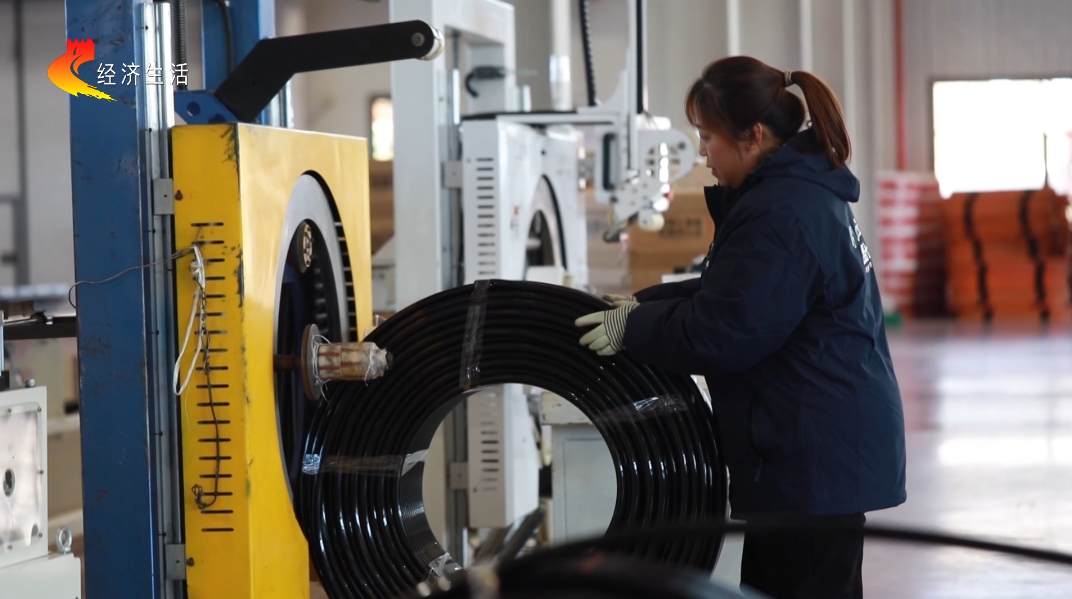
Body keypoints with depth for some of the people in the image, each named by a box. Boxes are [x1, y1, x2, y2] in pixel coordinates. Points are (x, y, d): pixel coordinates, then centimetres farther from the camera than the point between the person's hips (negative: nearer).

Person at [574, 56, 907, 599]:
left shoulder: (776, 215, -20)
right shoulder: (807, 191, 13)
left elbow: (721, 334, -21)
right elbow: (737, 292, 21)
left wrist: (632, 329, -7)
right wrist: (643, 305, 11)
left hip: (812, 457, -11)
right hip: (830, 445, 11)